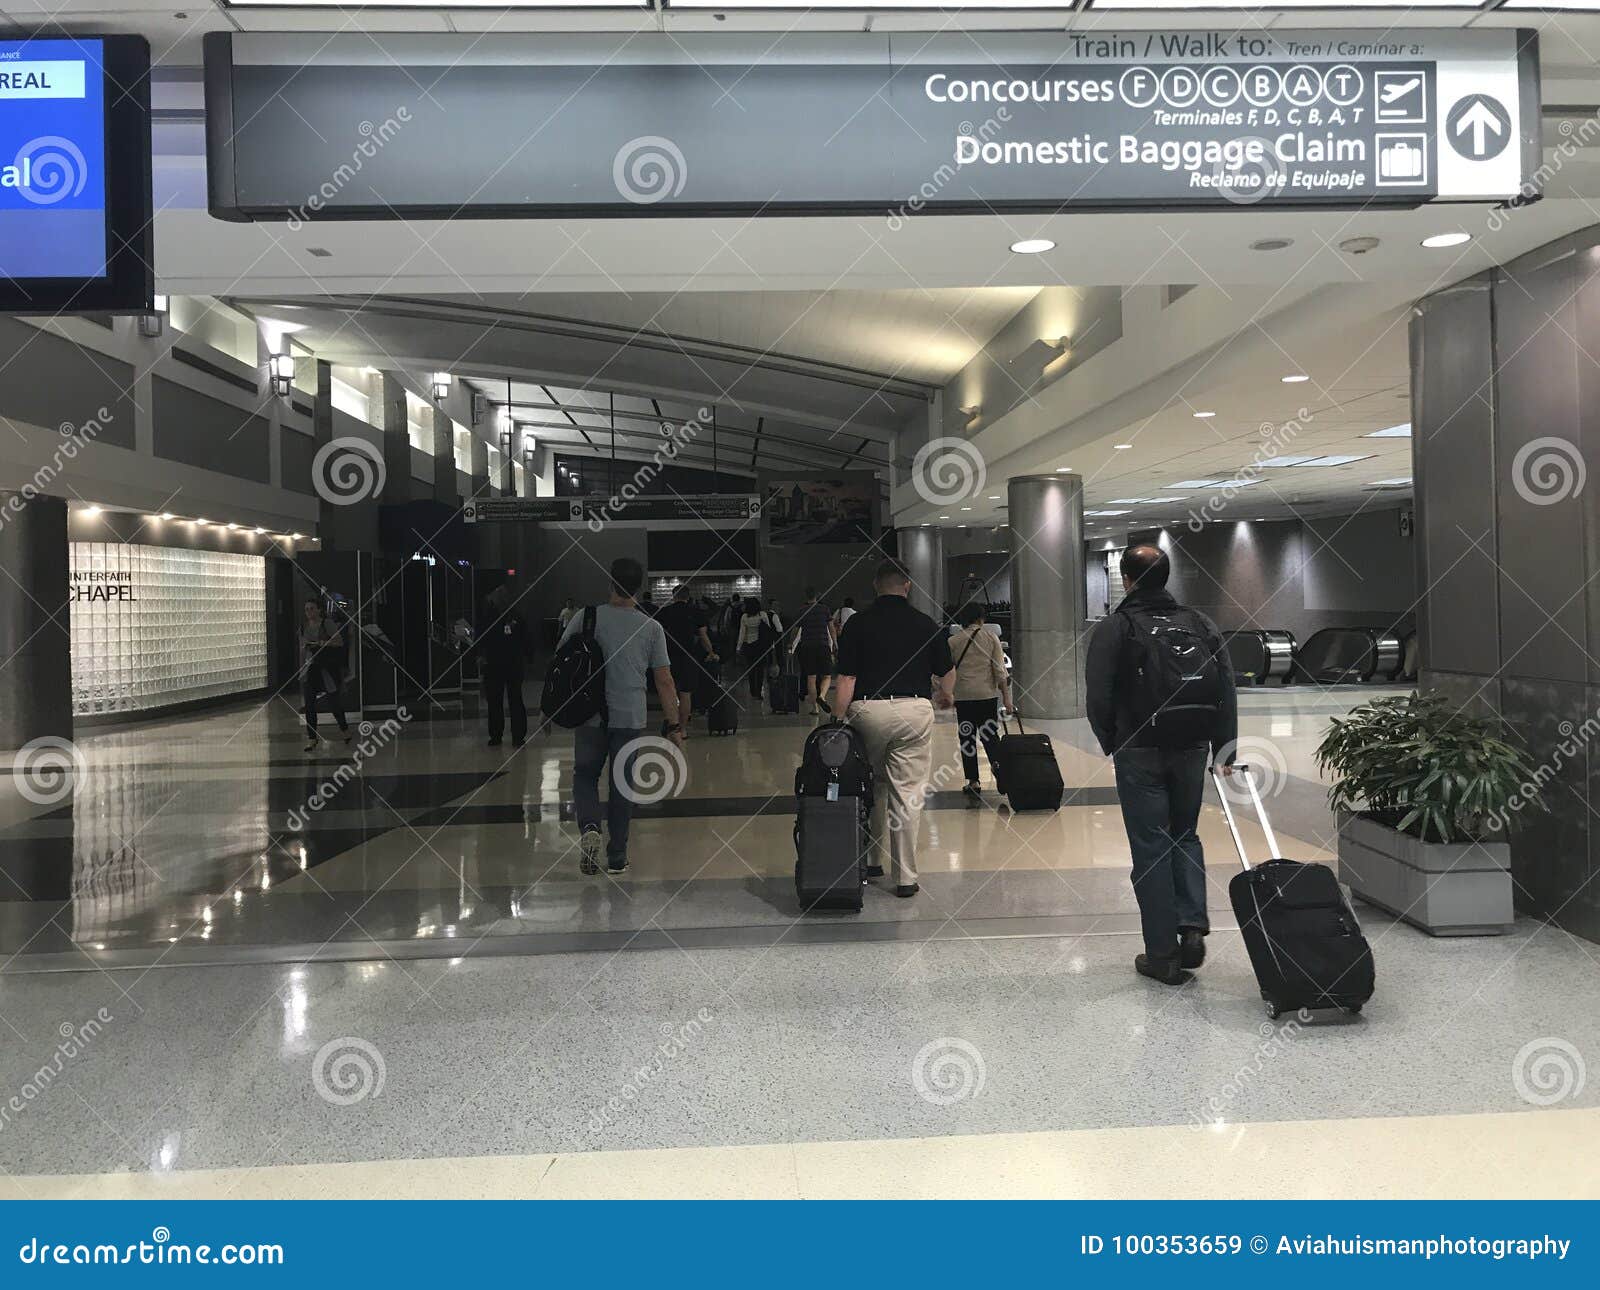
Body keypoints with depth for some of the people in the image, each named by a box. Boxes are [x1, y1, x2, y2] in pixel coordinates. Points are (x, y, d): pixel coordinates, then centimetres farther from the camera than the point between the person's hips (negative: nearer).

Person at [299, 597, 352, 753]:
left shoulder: (328, 623, -8)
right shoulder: (304, 626, 6)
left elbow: (340, 641, -7)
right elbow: (303, 648, 14)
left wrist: (326, 642, -24)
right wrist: (301, 667, 12)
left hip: (328, 666, -4)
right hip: (311, 667, 4)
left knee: (333, 701, 2)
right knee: (309, 703, -2)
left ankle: (344, 728, 28)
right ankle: (312, 738, 5)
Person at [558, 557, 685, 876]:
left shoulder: (586, 618, -2)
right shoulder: (651, 628, 0)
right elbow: (664, 680, -1)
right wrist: (674, 725, 4)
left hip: (590, 716, 0)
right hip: (630, 718, 0)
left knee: (585, 775, 16)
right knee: (623, 785, 9)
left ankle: (589, 828, -9)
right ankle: (617, 858, 13)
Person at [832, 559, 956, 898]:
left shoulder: (857, 624, 2)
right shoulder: (926, 624, 5)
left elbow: (846, 680, -3)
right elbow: (947, 672, 16)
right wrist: (946, 696, 36)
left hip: (867, 709, 1)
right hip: (913, 709, -1)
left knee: (872, 787, 18)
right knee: (907, 794, 2)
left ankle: (871, 862, 25)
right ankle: (905, 877, 4)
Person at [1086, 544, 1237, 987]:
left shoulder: (1113, 629, -7)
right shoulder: (1201, 624, 8)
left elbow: (1099, 698, -11)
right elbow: (1226, 691, 5)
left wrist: (1112, 745, 5)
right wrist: (1224, 750, 7)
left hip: (1138, 752, -4)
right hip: (1191, 749, 4)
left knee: (1150, 847, 1)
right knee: (1185, 835, 21)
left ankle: (1163, 955, 6)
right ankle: (1192, 925, 5)